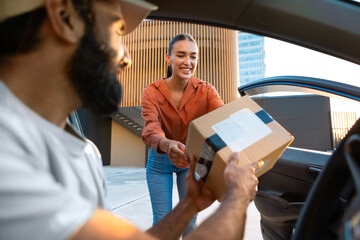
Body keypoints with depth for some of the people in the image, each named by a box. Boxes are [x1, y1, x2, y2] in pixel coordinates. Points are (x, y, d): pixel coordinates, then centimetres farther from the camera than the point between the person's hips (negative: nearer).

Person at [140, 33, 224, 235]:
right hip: (160, 160, -1)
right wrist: (167, 144, -55)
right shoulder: (152, 92, -16)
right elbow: (151, 128, -32)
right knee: (162, 220, 8)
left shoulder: (206, 90, -13)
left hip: (191, 159, 2)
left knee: (191, 219, 13)